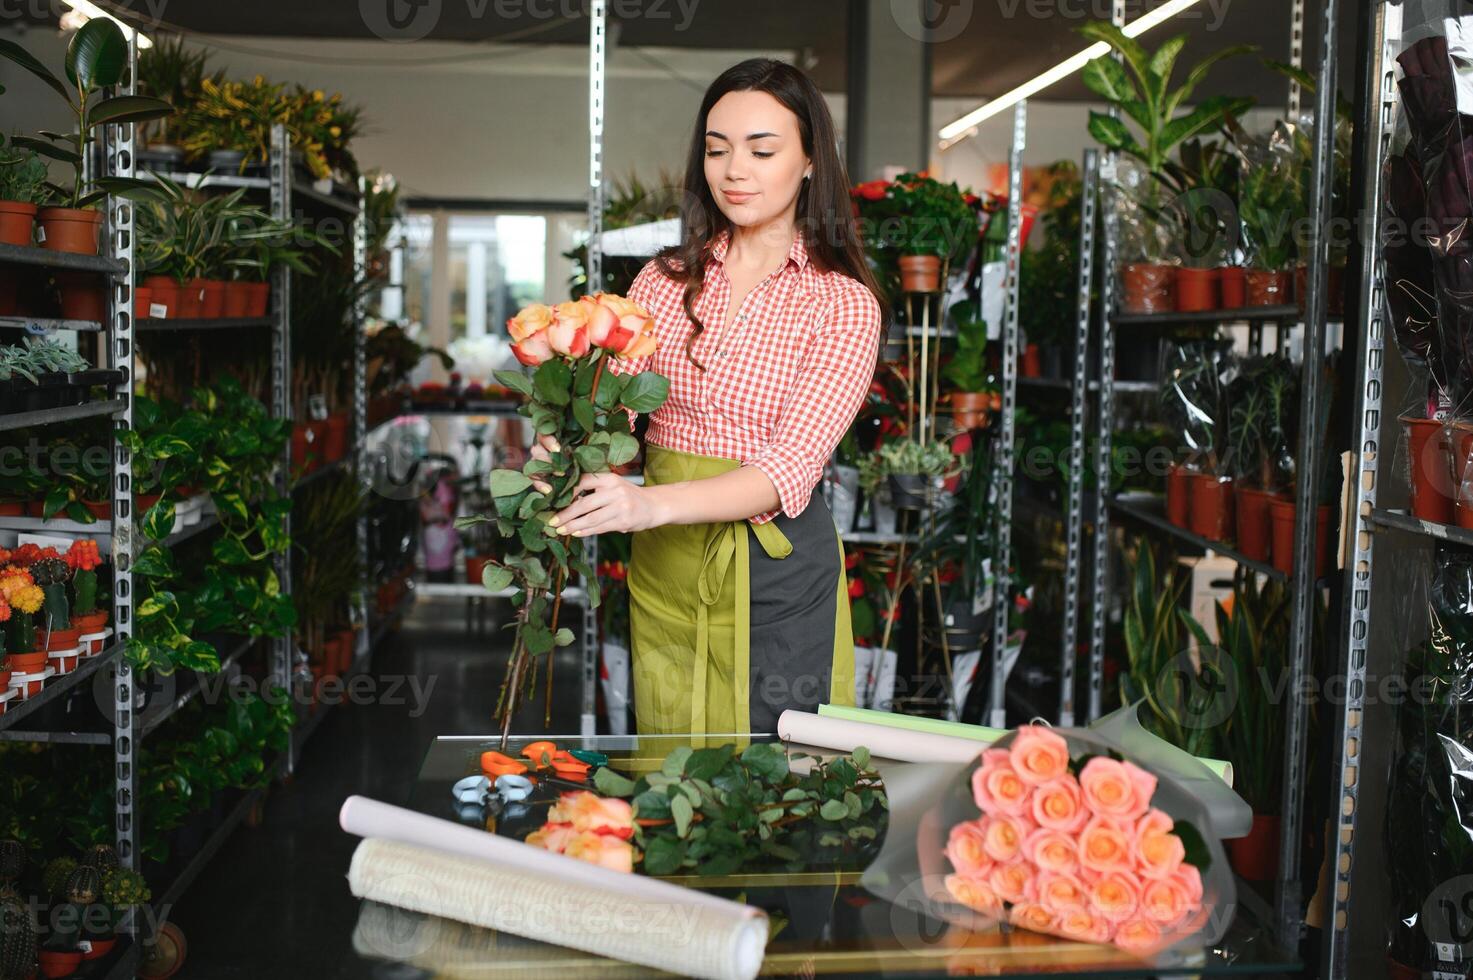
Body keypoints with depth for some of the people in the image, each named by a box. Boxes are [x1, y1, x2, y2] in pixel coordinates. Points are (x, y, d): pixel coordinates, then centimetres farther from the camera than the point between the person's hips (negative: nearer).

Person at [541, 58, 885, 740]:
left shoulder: (843, 302, -7)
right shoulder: (666, 280, 5)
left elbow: (791, 468, -17)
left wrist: (653, 504, -32)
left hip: (777, 569, -3)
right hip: (663, 564, 3)